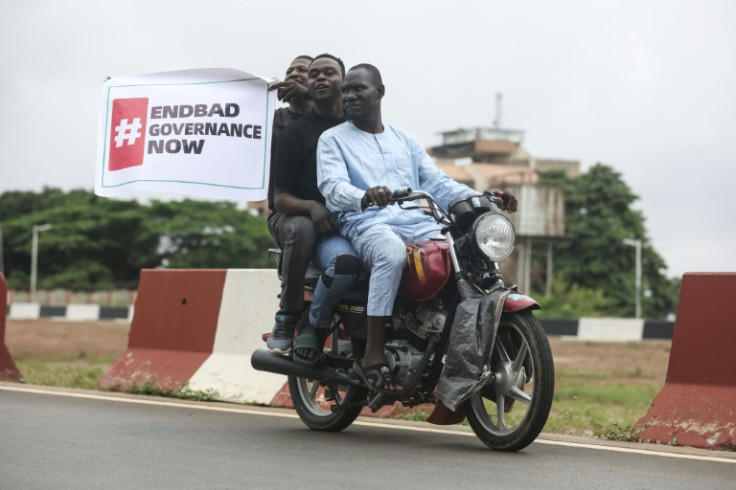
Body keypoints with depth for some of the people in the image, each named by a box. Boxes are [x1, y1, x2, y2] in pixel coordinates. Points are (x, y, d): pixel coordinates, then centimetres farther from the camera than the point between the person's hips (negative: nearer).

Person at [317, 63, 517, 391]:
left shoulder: (406, 142, 28)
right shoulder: (333, 139, 13)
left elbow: (438, 184, 21)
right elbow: (333, 186, -5)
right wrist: (364, 197, -30)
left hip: (419, 225, 5)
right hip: (368, 225, -5)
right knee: (392, 252, -40)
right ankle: (373, 355, -37)